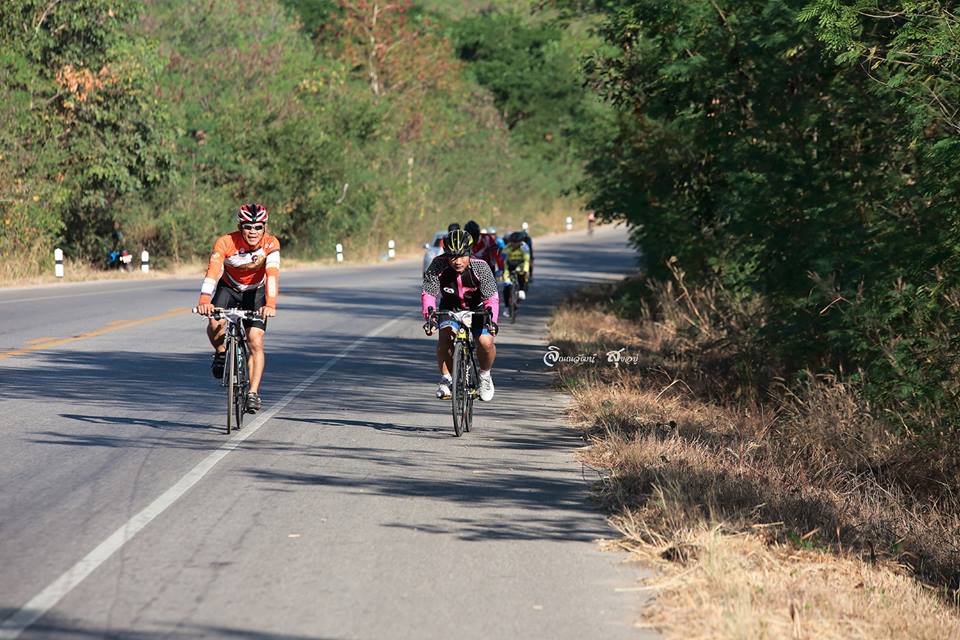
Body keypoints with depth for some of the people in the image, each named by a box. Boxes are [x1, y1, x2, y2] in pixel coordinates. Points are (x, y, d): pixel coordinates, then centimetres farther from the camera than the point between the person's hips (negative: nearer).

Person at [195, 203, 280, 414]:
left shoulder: (271, 244, -26)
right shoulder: (226, 242, -28)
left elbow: (272, 275, -38)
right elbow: (212, 271, -40)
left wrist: (270, 304, -54)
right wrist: (204, 301, -56)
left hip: (255, 292, 0)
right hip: (228, 288, 0)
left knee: (256, 342, -13)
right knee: (215, 324, -28)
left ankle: (253, 393, -7)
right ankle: (221, 353, 3)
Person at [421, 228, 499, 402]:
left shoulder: (480, 267, -28)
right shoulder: (438, 265, -26)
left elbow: (492, 297, -31)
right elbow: (428, 293, -28)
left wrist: (491, 319, -47)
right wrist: (429, 316, -45)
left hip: (477, 310, -1)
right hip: (450, 309, 1)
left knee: (486, 341, -24)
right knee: (445, 336, -28)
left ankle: (485, 375, 7)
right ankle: (446, 379, -8)